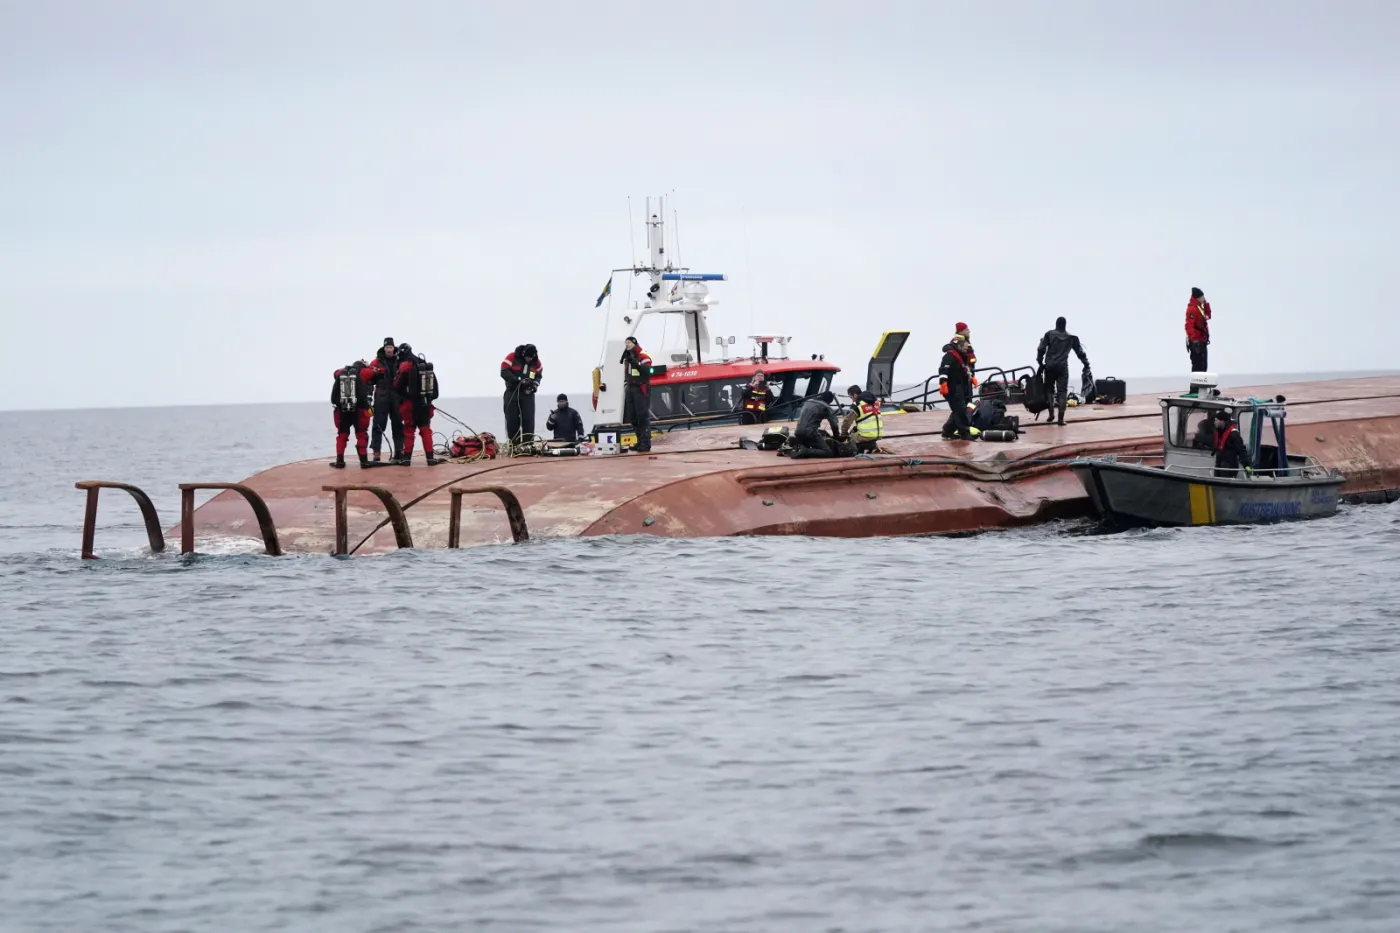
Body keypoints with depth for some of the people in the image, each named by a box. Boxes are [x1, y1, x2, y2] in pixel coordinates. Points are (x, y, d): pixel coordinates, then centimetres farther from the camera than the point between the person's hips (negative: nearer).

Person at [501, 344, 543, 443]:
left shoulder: (536, 362, 2)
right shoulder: (512, 357, -9)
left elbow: (539, 376, 12)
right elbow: (504, 372, -14)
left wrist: (534, 384, -10)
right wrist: (519, 380, -22)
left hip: (527, 394, 2)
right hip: (512, 392, -2)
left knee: (528, 419, -7)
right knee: (512, 420, -2)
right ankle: (514, 445, 2)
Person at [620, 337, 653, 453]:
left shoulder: (643, 356, -5)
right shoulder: (627, 357, 18)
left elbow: (646, 371, -20)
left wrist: (634, 362, -24)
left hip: (641, 389, -8)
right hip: (630, 389, 8)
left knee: (643, 416, -11)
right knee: (632, 417, 6)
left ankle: (646, 443, -12)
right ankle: (640, 441, 13)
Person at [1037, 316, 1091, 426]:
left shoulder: (1049, 334, 5)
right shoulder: (1071, 337, 9)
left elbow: (1041, 349, -1)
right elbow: (1080, 352, 14)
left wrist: (1040, 363, 8)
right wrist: (1086, 364, 25)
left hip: (1050, 366, 0)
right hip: (1062, 367, 0)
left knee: (1049, 389, 15)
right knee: (1062, 392, 0)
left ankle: (1051, 413, 2)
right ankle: (1061, 418, -8)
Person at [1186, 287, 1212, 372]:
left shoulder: (1199, 307, 15)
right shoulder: (1192, 309, -17)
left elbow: (1207, 316, 30)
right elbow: (1189, 326, -25)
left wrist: (1206, 304, 16)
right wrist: (1194, 340, -31)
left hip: (1202, 341, 11)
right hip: (1197, 342, -11)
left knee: (1202, 365, 16)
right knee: (1198, 365, -12)